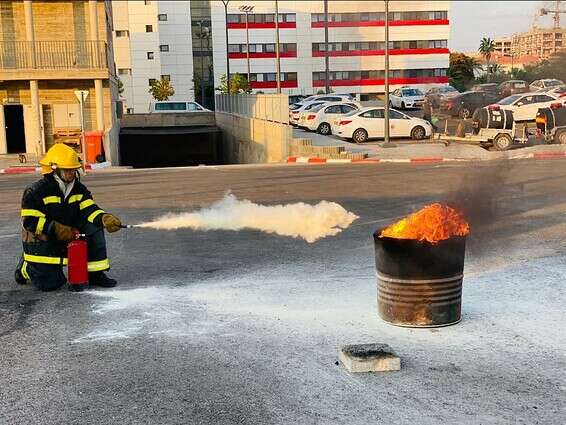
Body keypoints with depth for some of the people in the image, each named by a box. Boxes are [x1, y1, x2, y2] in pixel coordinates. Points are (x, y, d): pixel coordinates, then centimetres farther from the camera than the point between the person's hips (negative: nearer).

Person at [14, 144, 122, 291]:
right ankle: (26, 266, 24)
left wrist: (105, 218, -33)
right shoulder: (35, 192, -16)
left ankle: (96, 274, -11)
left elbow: (89, 209, -10)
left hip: (68, 236, 5)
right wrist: (56, 229, -29)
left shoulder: (79, 189, 1)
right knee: (49, 283, -10)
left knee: (94, 228, -17)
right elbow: (30, 221, -20)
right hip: (42, 241, -5)